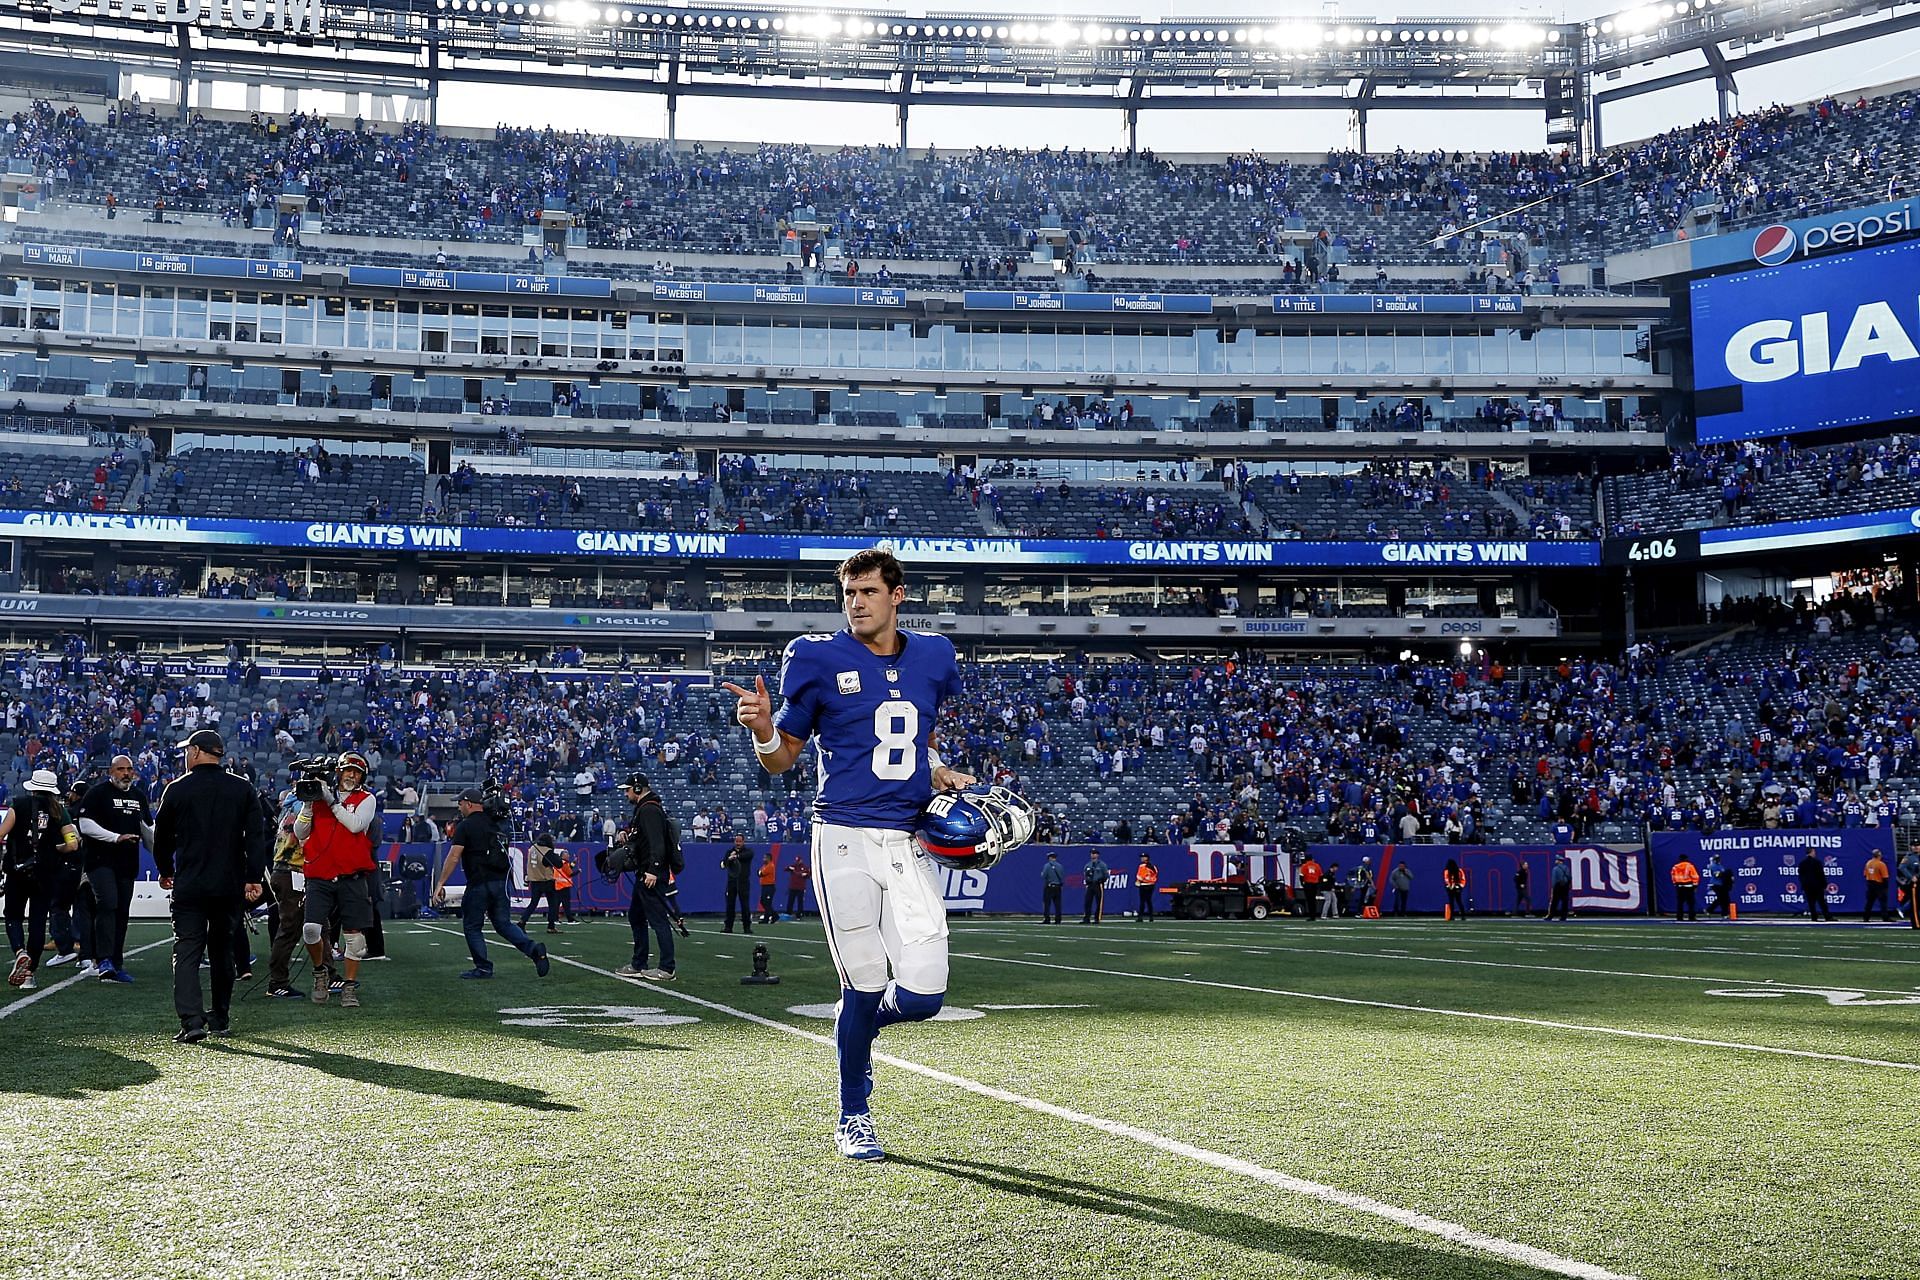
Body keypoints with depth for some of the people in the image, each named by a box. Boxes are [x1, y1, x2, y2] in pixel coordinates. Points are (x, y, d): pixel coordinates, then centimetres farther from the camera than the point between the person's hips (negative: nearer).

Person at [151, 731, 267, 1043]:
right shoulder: (244, 789, 3)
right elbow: (257, 836, -3)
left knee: (187, 952, -2)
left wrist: (165, 872, 24)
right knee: (222, 951, 15)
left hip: (189, 886, -2)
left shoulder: (177, 789, -2)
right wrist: (255, 878, -4)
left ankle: (192, 1020, -17)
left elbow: (162, 837, 9)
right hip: (230, 886, 3)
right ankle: (220, 1019, 21)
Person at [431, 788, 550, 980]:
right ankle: (533, 948, -7)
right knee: (503, 923, 12)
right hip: (500, 882, 6)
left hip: (479, 884, -6)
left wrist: (440, 883, -11)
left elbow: (453, 858, -12)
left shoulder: (465, 826, -6)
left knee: (471, 927, 7)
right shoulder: (493, 824, 15)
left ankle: (483, 968, 6)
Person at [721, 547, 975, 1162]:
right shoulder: (817, 659, 0)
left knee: (921, 997, -7)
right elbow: (782, 760, 4)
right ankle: (853, 1117, 22)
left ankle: (854, 1022, 29)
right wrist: (763, 730, -17)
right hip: (846, 840, -3)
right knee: (865, 986, -1)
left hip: (913, 843, 3)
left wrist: (942, 774, 9)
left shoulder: (933, 657, 12)